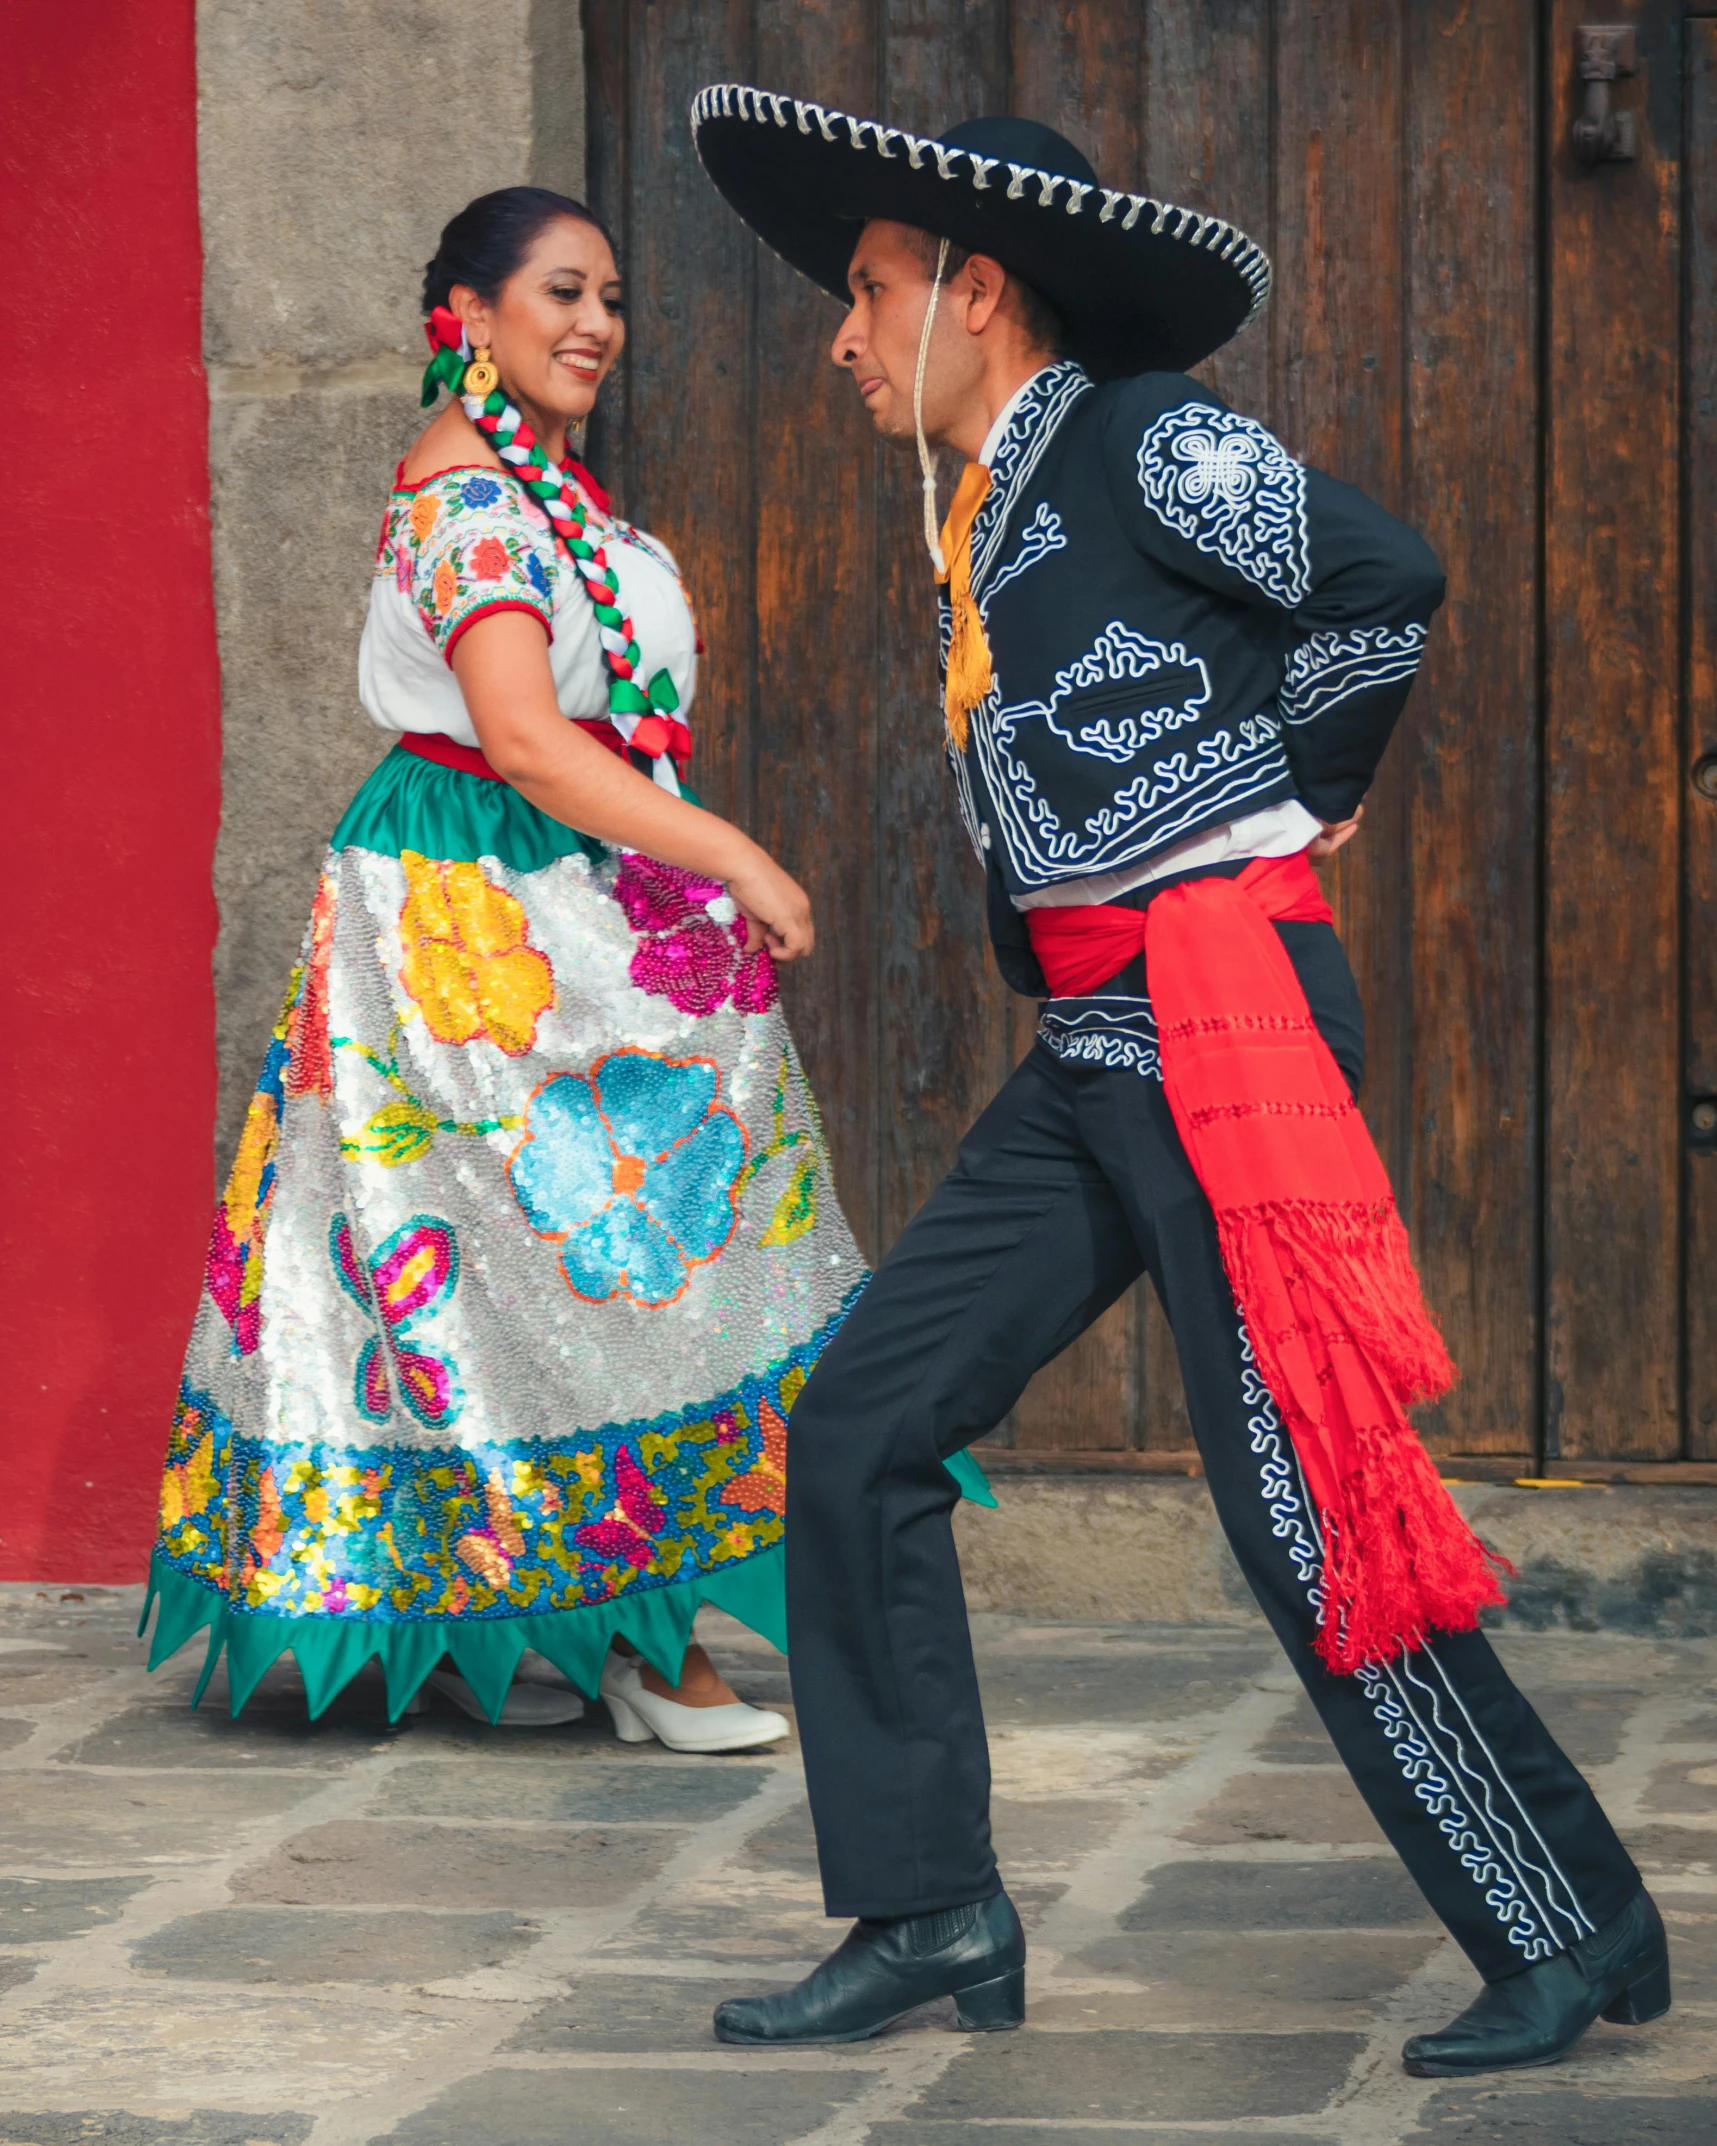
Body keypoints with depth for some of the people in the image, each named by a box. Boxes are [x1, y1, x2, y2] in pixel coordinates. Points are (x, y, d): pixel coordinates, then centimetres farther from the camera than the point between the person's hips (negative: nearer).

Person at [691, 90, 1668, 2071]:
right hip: (1093, 1049, 9)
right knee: (859, 1429, 5)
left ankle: (1574, 1934, 2)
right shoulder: (990, 511, 18)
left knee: (1306, 1501, -9)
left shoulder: (1144, 441, -7)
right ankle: (931, 1918, 11)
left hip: (1223, 1012, -9)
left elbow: (1379, 580, -15)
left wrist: (1293, 796, -1)